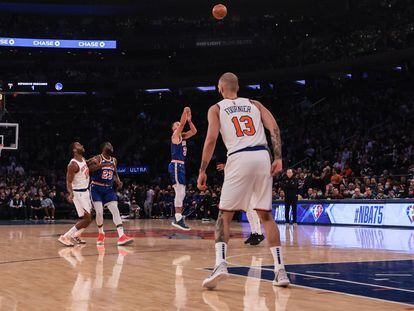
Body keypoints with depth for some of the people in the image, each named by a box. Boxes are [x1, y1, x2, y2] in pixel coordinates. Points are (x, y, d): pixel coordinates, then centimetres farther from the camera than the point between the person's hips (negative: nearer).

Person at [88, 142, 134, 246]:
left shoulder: (114, 160, 8)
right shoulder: (97, 159, -10)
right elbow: (89, 168, -28)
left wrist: (118, 181, 2)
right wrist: (104, 165, -36)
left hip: (109, 189, 5)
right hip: (96, 188, -4)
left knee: (115, 210, -10)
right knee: (99, 212, -10)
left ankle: (121, 236, -18)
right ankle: (101, 234, 17)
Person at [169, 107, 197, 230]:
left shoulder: (182, 136, 18)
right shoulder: (175, 135, -4)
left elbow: (194, 131, 19)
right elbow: (182, 124, -17)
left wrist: (189, 120, 9)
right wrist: (185, 112, -13)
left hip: (180, 166, 10)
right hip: (176, 165, -10)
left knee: (181, 193, 10)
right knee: (180, 192, -16)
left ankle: (178, 218, 13)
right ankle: (178, 219, -18)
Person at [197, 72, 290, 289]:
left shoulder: (216, 108, 13)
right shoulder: (255, 104, 22)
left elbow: (211, 139, -1)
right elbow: (274, 128, 7)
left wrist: (202, 171, 2)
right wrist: (278, 158, 4)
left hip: (239, 159, -3)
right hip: (263, 157, 3)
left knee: (224, 215, 5)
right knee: (266, 215, 11)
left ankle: (220, 264, -15)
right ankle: (280, 270, 5)